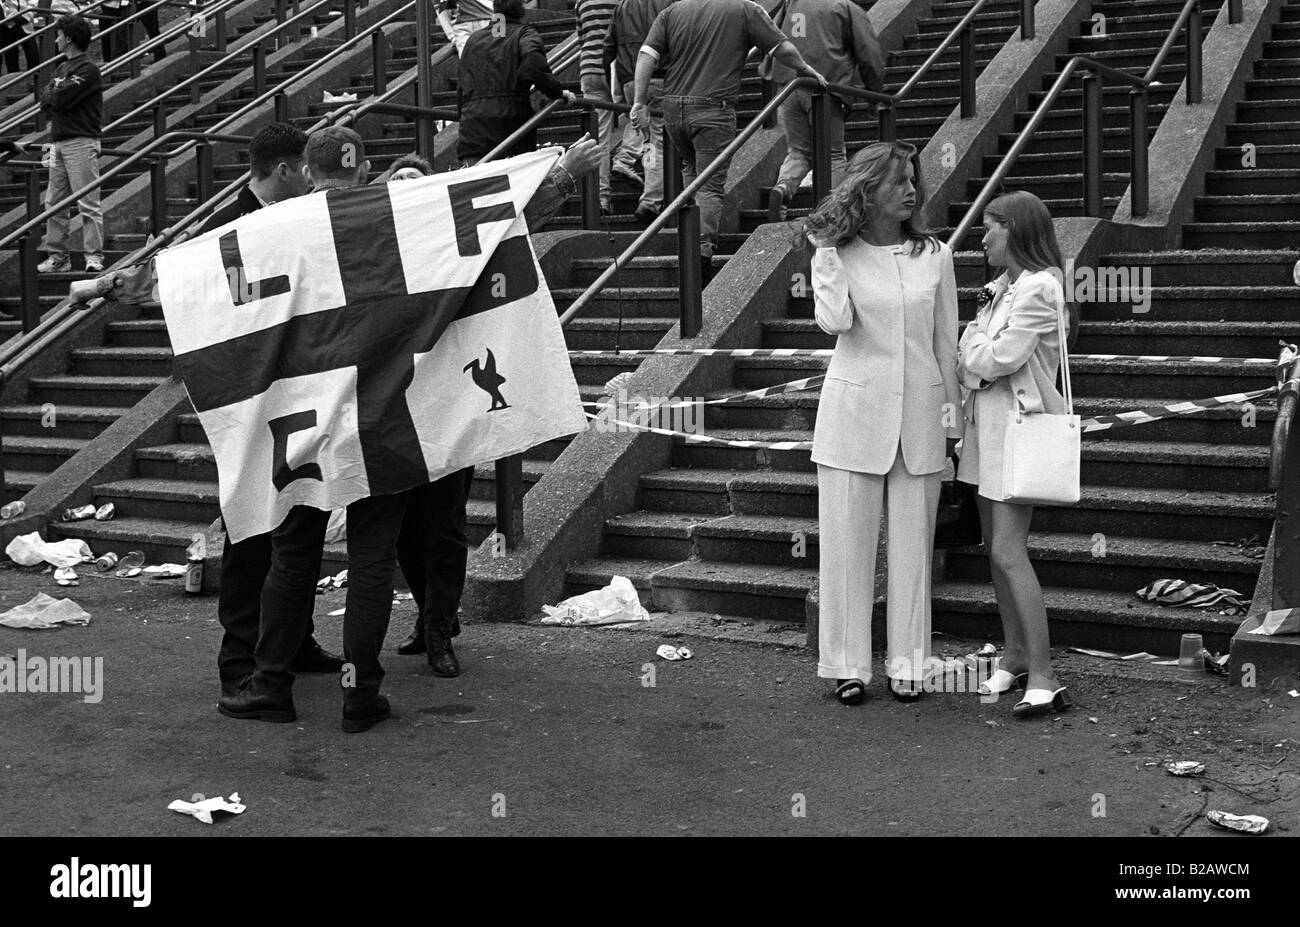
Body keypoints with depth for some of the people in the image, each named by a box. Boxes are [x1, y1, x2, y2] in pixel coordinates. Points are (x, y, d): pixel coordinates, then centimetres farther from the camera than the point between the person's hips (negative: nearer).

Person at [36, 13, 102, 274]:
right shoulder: (61, 68, 20)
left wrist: (52, 95, 3)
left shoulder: (88, 69, -7)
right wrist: (57, 95, -5)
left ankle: (94, 257, -10)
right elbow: (45, 103, 12)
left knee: (87, 203, -9)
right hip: (58, 142, 9)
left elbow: (61, 99, -16)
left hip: (81, 142, -9)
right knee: (53, 203, 7)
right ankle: (57, 256, 11)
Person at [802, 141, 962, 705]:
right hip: (854, 411, -1)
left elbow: (946, 341, 9)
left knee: (912, 542, 5)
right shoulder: (837, 256, 1)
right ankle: (848, 664, 11)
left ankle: (908, 662, 15)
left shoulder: (934, 256, 5)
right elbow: (835, 321, -16)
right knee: (847, 541, 2)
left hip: (919, 414, 2)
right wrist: (825, 253, -12)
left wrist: (953, 415, 9)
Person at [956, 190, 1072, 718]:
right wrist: (974, 356, -5)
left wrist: (970, 349, -1)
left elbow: (998, 357, -18)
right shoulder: (1005, 285, 15)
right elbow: (971, 357, 15)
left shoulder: (1038, 288, -15)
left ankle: (1043, 677, -8)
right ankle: (1015, 656, 23)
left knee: (1009, 551, -12)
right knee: (996, 548, 12)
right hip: (987, 421, 9)